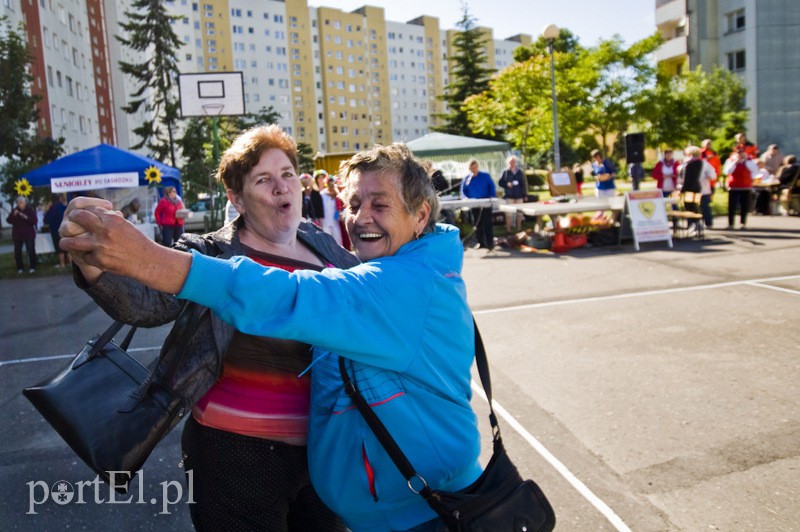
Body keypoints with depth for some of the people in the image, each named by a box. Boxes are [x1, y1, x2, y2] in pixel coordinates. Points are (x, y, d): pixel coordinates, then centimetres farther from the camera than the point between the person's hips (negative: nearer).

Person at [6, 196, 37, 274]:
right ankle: (19, 268, 12)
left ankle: (32, 267, 1)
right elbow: (8, 220, -3)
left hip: (29, 234, -2)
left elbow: (35, 221, -8)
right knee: (17, 251, 3)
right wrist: (13, 215, -19)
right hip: (17, 234, 3)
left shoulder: (30, 210, -2)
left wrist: (26, 218, -24)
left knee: (31, 250, -6)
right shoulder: (14, 210, 4)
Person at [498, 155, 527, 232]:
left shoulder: (520, 172, 8)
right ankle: (508, 229, 0)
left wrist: (525, 195, 6)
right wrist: (507, 184, -14)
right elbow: (500, 182, 4)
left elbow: (524, 184, 10)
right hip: (509, 196, -2)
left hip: (519, 196, 2)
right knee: (509, 213, -5)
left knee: (519, 213, 6)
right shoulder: (506, 172, 3)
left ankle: (519, 229, 17)